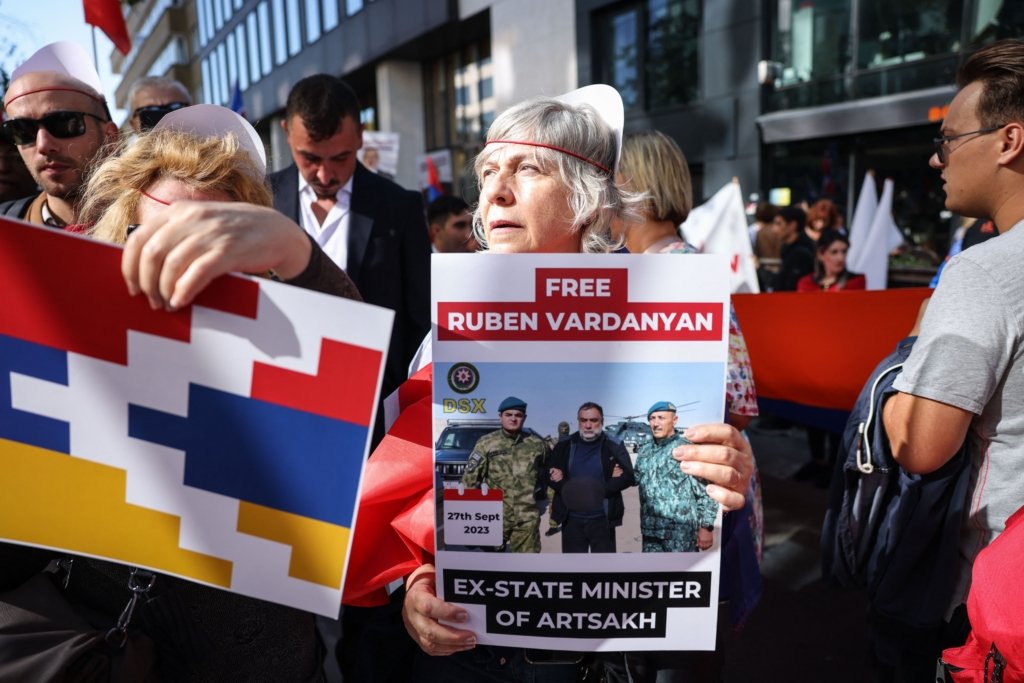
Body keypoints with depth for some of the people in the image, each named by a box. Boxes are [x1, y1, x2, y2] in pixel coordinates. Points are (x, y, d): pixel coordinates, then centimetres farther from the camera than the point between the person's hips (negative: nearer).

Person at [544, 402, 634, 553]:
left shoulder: (614, 447, -1)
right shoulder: (565, 446, 5)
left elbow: (628, 476, -5)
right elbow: (548, 474, 5)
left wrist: (600, 490, -20)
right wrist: (569, 489, -14)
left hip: (602, 519, -2)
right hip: (572, 519, 2)